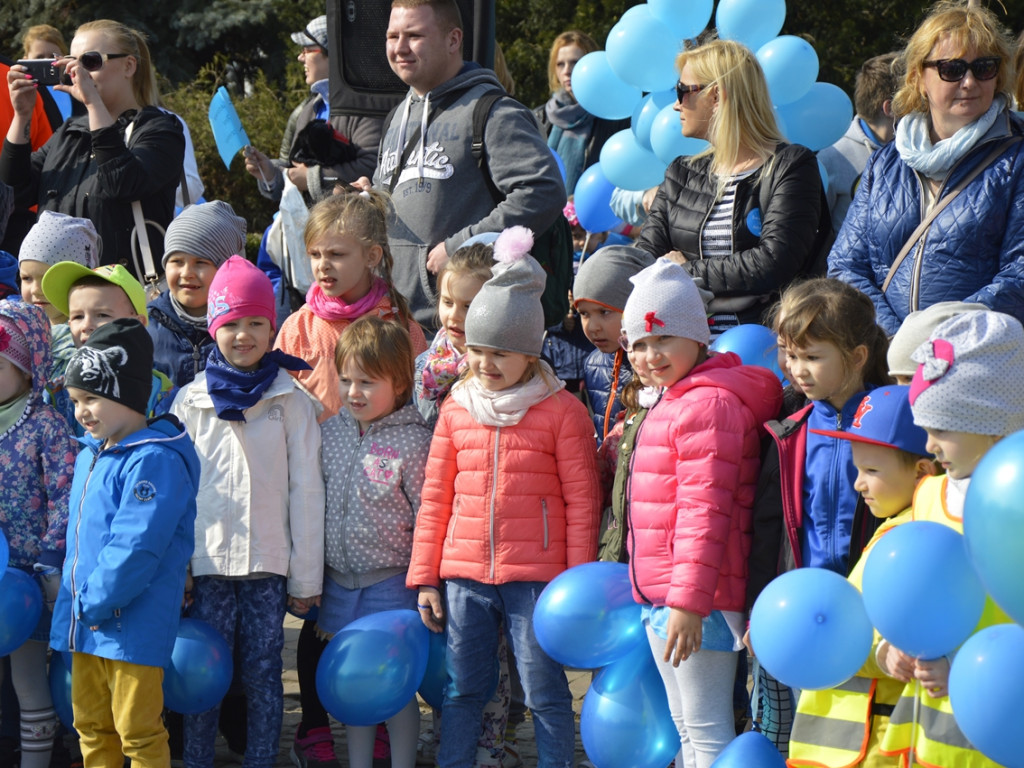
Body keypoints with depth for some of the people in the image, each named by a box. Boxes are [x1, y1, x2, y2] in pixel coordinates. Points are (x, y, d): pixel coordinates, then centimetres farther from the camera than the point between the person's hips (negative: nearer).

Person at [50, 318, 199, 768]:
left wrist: (96, 603, -18)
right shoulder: (89, 454, 12)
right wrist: (75, 603, 13)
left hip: (132, 627, -9)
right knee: (91, 727, 17)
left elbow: (136, 548, -24)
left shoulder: (154, 460, -17)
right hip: (86, 627, 9)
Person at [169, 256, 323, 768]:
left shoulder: (292, 402, 2)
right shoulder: (190, 401, 6)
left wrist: (305, 577, 1)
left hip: (269, 561, -1)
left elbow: (306, 490, 3)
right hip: (208, 559, 1)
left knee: (264, 673, 3)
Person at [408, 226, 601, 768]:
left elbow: (581, 503, -3)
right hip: (463, 575, 4)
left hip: (535, 577, -4)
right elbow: (435, 498, 11)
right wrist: (425, 577, 8)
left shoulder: (562, 412, -4)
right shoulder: (457, 409, 7)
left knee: (545, 693, 3)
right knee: (460, 691, 12)